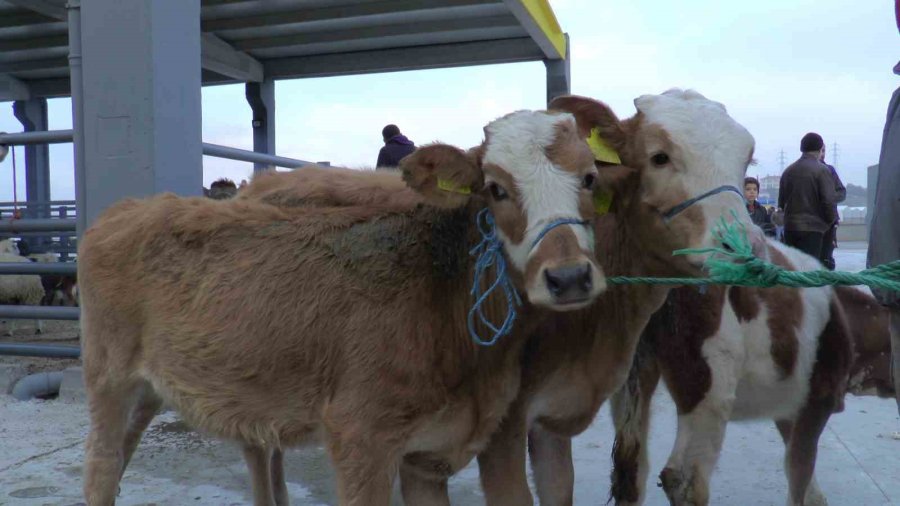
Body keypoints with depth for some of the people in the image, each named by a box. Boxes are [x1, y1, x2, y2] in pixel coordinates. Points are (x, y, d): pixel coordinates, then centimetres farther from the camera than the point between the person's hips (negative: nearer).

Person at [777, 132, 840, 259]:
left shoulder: (788, 170, 10)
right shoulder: (821, 170, -8)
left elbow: (781, 199, 14)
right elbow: (829, 200, -11)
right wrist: (832, 220, 4)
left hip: (790, 226, 6)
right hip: (812, 228, -6)